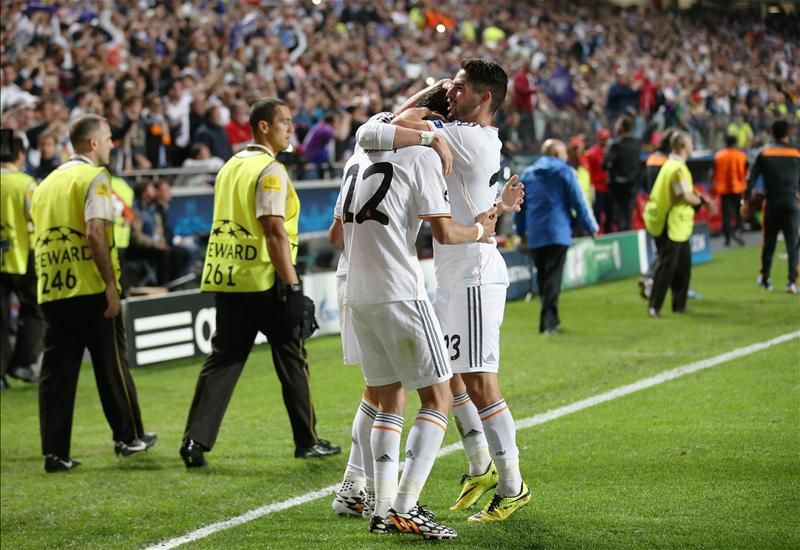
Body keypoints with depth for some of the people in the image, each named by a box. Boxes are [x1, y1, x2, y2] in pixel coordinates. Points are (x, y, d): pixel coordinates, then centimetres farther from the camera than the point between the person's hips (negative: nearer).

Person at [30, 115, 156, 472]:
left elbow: (39, 238, 16)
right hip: (91, 288, -6)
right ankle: (128, 436, 19)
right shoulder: (93, 178, -6)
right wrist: (111, 285, -16)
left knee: (56, 371, 4)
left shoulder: (47, 183, 16)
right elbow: (96, 233, -17)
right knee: (111, 364, 8)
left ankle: (55, 453, 1)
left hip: (51, 290, 6)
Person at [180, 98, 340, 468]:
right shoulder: (270, 171, -12)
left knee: (223, 359, 8)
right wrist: (293, 287, -19)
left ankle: (195, 440, -2)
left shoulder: (230, 167, 15)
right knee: (290, 358, 6)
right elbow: (274, 231, -19)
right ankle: (307, 441, 14)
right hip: (263, 280, -7)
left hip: (225, 277, 7)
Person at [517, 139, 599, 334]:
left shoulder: (527, 174, 13)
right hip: (558, 233, -4)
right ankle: (548, 321, -16)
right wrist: (591, 228, 2)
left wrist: (521, 230, 22)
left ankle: (550, 318, 23)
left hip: (535, 235, 4)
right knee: (553, 277, -6)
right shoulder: (564, 172, -1)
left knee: (542, 276, 16)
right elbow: (579, 202, -4)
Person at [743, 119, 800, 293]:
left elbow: (751, 179, -3)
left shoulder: (764, 155, 1)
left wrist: (746, 202, 0)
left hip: (772, 203, 0)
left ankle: (765, 279, 21)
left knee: (768, 243, 13)